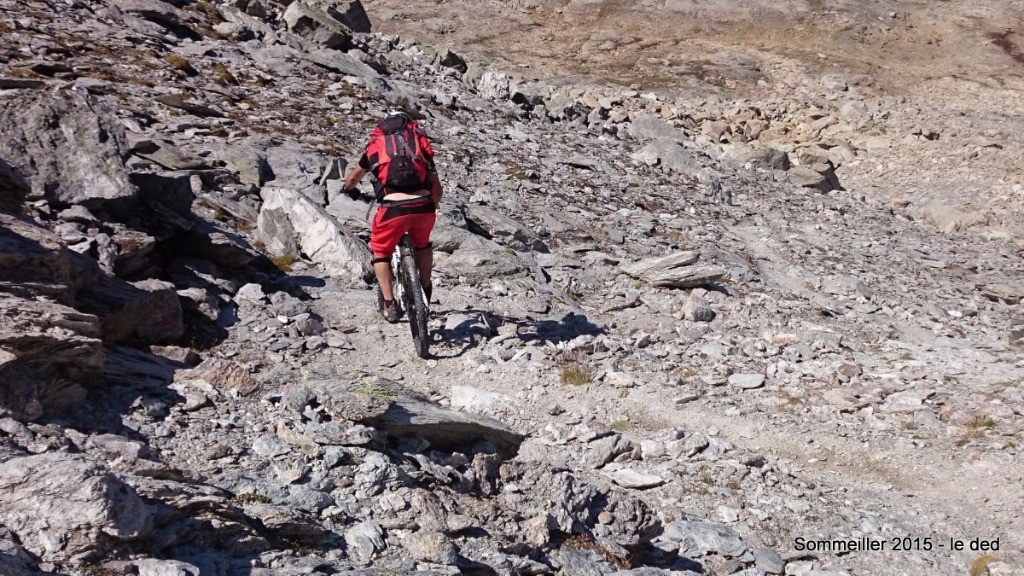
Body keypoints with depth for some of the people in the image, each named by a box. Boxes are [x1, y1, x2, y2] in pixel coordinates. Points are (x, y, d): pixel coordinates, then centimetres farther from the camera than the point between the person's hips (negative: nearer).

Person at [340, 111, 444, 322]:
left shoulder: (375, 145, 23)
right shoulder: (420, 142, 24)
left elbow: (351, 179, 39)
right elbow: (437, 189, 23)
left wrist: (349, 190, 62)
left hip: (393, 208, -1)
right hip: (423, 206, 2)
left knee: (381, 252, 22)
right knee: (422, 243, 33)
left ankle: (389, 305, 13)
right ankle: (426, 290, 38)